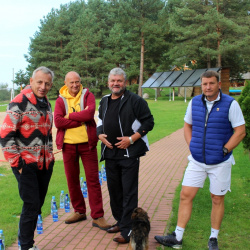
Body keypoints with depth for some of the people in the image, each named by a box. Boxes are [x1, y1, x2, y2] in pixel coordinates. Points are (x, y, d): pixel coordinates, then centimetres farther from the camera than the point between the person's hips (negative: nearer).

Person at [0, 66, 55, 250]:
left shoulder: (46, 104, 13)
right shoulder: (20, 103, -12)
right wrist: (16, 161, -15)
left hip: (45, 164, 7)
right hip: (26, 164, -7)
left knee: (38, 205, 12)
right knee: (32, 205, -6)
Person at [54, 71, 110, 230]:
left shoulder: (88, 96, 1)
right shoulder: (60, 100, 4)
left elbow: (89, 113, -18)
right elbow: (58, 121, -12)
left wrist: (69, 116, -10)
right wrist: (81, 120, -15)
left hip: (87, 143, -2)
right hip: (68, 144, 2)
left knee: (93, 179, -1)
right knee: (72, 180, 11)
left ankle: (98, 217, 4)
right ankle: (79, 211, 27)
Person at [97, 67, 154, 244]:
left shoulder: (135, 100, -8)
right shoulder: (104, 101, 13)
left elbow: (148, 122, -8)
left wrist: (131, 139, -15)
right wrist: (100, 134, 5)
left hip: (129, 153, -7)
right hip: (110, 153, 7)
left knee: (129, 192, -5)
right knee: (114, 189, 15)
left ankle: (127, 230, 0)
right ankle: (120, 221, 30)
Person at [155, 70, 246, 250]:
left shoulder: (230, 104, -9)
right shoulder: (194, 103, 3)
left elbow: (240, 131, -8)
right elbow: (187, 126, 16)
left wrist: (224, 151, -12)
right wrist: (191, 146, 4)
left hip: (220, 162, -3)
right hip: (197, 161, 4)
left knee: (217, 199, 8)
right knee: (185, 195, 3)